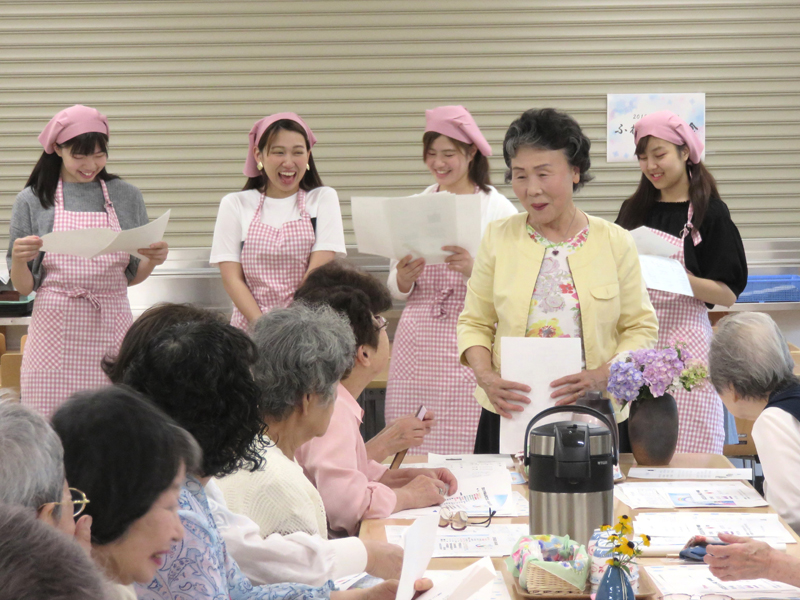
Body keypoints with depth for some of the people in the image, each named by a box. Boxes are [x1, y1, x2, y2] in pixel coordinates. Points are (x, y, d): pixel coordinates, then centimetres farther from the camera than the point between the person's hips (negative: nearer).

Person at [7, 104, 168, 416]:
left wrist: (153, 260, -5)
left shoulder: (126, 196, 8)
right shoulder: (32, 200, 4)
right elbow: (24, 287, 5)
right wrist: (19, 260, -15)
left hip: (110, 332, 1)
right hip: (55, 335, -1)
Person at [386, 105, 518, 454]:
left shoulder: (498, 208, 1)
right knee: (407, 448, -2)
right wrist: (402, 279, -6)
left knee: (463, 451, -8)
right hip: (417, 341, 3)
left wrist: (475, 271, -20)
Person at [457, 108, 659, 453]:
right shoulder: (498, 238, 3)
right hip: (509, 415, 1)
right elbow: (475, 323, 7)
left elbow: (640, 328, 3)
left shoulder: (615, 242, 1)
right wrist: (485, 378, -11)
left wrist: (601, 376, -14)